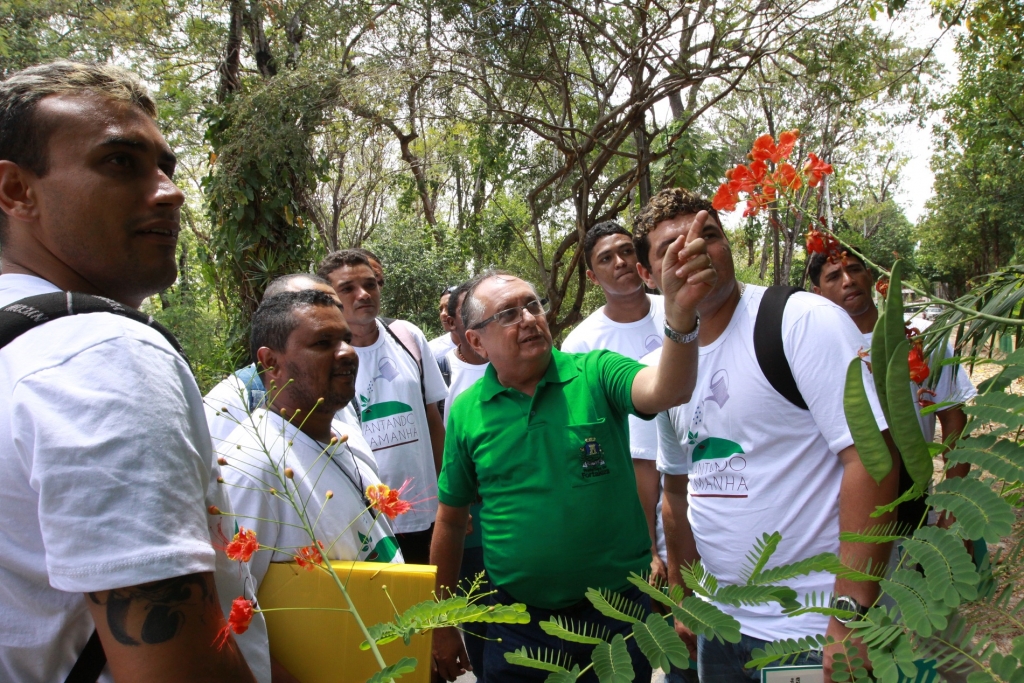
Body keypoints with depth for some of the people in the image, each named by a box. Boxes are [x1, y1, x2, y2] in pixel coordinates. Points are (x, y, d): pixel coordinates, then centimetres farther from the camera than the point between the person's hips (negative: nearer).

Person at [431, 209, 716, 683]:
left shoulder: (594, 375, -7)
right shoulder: (466, 413, -3)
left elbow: (665, 391, -27)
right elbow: (450, 522, 5)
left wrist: (679, 313, -46)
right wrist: (442, 627, 9)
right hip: (517, 628, 1)